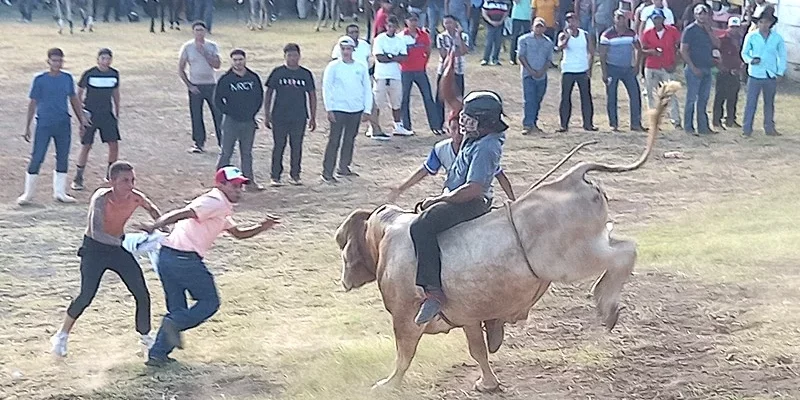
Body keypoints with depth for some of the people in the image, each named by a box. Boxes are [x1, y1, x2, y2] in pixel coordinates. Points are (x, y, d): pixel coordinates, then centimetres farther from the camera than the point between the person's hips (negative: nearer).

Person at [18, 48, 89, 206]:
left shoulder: (67, 78, 5)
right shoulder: (40, 80, -6)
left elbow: (74, 99, 16)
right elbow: (33, 103, -1)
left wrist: (82, 119, 16)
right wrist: (27, 127, 0)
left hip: (63, 125, 4)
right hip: (44, 124, -4)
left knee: (63, 158, 8)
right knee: (36, 158, -5)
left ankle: (60, 193, 21)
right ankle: (28, 194, 4)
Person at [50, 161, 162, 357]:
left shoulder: (136, 198, -13)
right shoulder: (101, 199, -29)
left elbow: (151, 209, 12)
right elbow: (96, 233, -40)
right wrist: (122, 242, -49)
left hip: (118, 247, 5)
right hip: (95, 248, -5)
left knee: (142, 294, 1)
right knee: (86, 295, -15)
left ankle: (145, 336, 22)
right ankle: (62, 336, 4)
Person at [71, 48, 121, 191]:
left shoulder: (114, 74, 1)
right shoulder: (89, 74, -10)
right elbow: (79, 92, -1)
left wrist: (117, 113, 16)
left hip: (107, 114, 4)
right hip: (90, 114, -4)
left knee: (114, 144, -1)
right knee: (86, 146, -4)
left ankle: (110, 174, 17)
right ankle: (78, 178, 6)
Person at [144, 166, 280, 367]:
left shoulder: (221, 210, 27)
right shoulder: (215, 203, -6)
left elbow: (238, 233, 34)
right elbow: (183, 213, -20)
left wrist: (262, 227, 18)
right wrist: (155, 226, -31)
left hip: (166, 257, 9)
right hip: (186, 258, -9)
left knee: (177, 309, 15)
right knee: (210, 302, 4)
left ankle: (157, 353, 10)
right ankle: (175, 323, -14)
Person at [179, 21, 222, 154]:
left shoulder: (212, 46, 3)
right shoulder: (187, 47, -1)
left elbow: (217, 65, -7)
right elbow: (180, 69, 1)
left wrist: (204, 53, -14)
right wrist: (189, 85, -7)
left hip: (211, 84, 1)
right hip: (195, 86, -1)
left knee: (218, 113, -2)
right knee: (196, 116, 1)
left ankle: (223, 142, 6)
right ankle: (199, 143, 10)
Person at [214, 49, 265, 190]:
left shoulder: (253, 78, 2)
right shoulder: (225, 79, -7)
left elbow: (259, 97, 12)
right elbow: (217, 100, -3)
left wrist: (253, 112, 4)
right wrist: (228, 112, -6)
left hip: (249, 121, 3)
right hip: (231, 121, -3)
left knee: (247, 152, 13)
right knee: (226, 152, -2)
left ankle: (249, 179, 20)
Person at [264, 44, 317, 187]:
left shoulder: (306, 74, 4)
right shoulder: (277, 73, 0)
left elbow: (312, 95, 10)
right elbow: (268, 93, 4)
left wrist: (313, 117, 7)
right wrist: (267, 114, 0)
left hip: (299, 117, 2)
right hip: (279, 116, -2)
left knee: (297, 146, 6)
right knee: (279, 146, 2)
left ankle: (295, 174, 18)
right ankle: (275, 176, 9)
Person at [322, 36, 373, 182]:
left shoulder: (361, 67, 5)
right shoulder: (333, 66, -2)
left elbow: (367, 89, 9)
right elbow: (326, 88, -2)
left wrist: (367, 110, 3)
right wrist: (329, 109, -9)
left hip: (356, 110, 3)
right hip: (338, 110, -3)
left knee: (350, 140, 11)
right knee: (334, 140, -6)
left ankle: (344, 167, 26)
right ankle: (327, 172, -4)